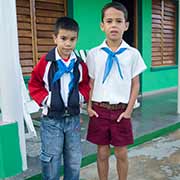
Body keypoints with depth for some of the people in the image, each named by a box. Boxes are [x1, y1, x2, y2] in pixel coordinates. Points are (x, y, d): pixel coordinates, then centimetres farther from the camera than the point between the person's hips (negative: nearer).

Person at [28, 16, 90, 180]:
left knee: (75, 160, 14)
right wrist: (45, 99, -13)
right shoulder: (45, 62, -9)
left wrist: (81, 96, -3)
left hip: (73, 118, 3)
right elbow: (34, 85, 0)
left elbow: (86, 84, 15)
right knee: (51, 160, 6)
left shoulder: (79, 64, 0)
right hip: (51, 119, -3)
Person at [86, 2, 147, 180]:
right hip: (99, 109, 1)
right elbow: (90, 83, 5)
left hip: (121, 110, 0)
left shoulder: (132, 54, -4)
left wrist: (129, 110, -3)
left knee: (121, 153, 11)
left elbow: (135, 84, 1)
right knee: (102, 152, 12)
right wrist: (89, 107, -2)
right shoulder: (93, 53, -2)